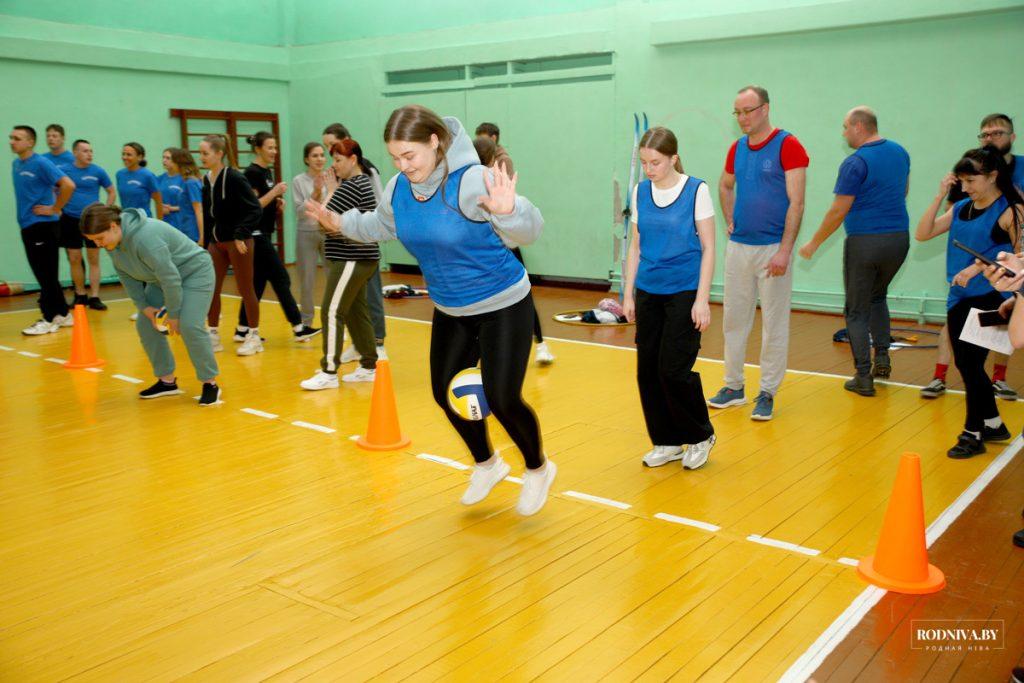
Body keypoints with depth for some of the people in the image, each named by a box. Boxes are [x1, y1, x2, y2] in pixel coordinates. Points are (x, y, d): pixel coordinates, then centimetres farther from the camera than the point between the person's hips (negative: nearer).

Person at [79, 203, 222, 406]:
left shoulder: (145, 237, -36)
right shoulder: (114, 241, -8)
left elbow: (170, 277, -31)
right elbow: (126, 276, 2)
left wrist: (173, 314, -21)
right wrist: (144, 306, -5)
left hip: (194, 272, -9)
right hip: (162, 279, 9)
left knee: (189, 326, -23)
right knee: (145, 324, 3)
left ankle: (210, 383, -9)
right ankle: (167, 381, 14)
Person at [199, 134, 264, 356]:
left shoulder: (234, 178, -14)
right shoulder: (206, 180, 6)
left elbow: (255, 209, -18)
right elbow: (207, 213, 12)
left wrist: (241, 235, -23)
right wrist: (206, 240, 10)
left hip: (237, 241, -7)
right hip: (216, 241, 7)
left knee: (245, 290, 3)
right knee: (210, 289, 7)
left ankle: (254, 337, 15)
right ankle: (213, 336, 19)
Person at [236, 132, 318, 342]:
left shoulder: (267, 172, 15)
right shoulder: (252, 173, -13)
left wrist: (278, 203, 5)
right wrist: (274, 192, -18)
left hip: (264, 235, 9)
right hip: (256, 235, -9)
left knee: (258, 283, 9)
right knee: (281, 280, -8)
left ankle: (243, 330, 15)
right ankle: (298, 328, -5)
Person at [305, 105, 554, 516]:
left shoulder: (470, 181, -27)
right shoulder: (398, 188, -6)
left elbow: (529, 229, -35)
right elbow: (381, 225, 18)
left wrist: (506, 210, -55)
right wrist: (341, 222, 8)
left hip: (503, 307, -7)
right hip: (450, 311, 7)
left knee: (501, 400, -8)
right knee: (446, 393, 13)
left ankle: (538, 470, 22)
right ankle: (486, 465, 39)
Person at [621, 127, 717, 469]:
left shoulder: (696, 190, -6)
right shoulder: (640, 192, 5)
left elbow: (708, 249, -6)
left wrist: (702, 299, -10)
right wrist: (628, 294, 9)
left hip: (684, 293, -5)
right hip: (648, 293, 5)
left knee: (673, 370, -7)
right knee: (647, 370, 4)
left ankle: (701, 436, 16)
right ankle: (668, 442, 20)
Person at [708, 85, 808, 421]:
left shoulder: (788, 145, -9)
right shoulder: (737, 148, 9)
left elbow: (796, 202, -14)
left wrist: (784, 251, -19)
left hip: (772, 248, -6)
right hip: (738, 246, 6)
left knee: (774, 324, 2)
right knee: (733, 319, 10)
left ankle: (768, 393, 11)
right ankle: (734, 387, 21)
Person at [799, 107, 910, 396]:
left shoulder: (856, 163, -14)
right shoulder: (900, 152, 8)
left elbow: (838, 212, -15)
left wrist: (814, 244, -5)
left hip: (864, 241, -7)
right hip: (899, 238, 7)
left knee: (857, 309, 4)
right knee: (878, 296, 27)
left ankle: (863, 377, 5)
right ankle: (882, 358, 18)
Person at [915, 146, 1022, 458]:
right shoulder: (961, 208, 9)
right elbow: (922, 234, 2)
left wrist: (978, 267, -19)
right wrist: (940, 196, -4)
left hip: (989, 298, -7)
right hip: (959, 297, 7)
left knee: (971, 363, -5)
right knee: (964, 363, 12)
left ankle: (973, 433, 10)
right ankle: (993, 423, 30)